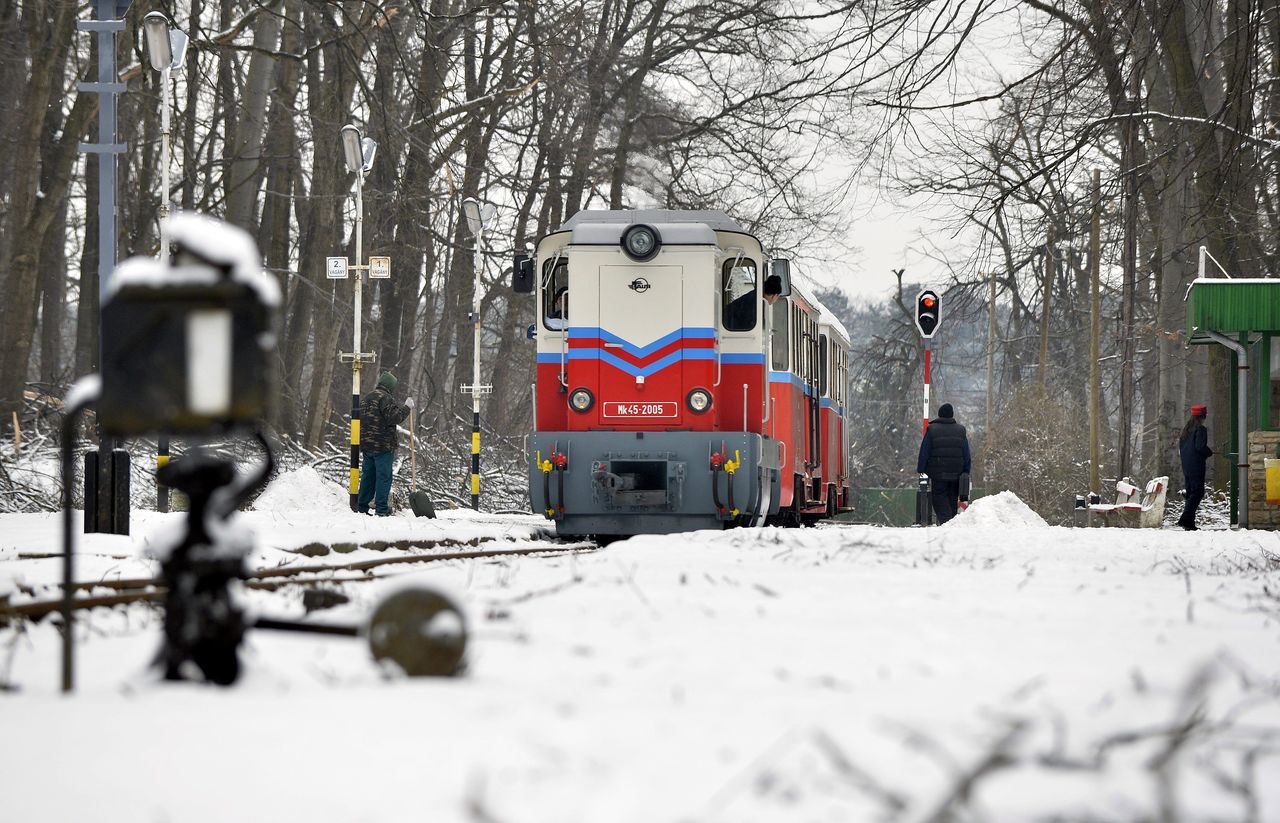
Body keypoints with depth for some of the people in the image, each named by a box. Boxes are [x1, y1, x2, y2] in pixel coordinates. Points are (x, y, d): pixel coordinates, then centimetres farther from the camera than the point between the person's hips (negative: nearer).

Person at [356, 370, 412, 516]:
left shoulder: (365, 398, 17)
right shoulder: (385, 398, -12)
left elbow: (358, 419, 24)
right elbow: (394, 417, -21)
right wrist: (406, 407, -10)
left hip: (366, 445, 8)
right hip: (383, 446, -8)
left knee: (368, 475, 14)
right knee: (383, 476, -4)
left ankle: (362, 506, 16)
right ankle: (381, 508, -7)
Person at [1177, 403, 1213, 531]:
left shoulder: (1186, 429, 14)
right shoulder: (1200, 429, -11)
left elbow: (1180, 446, 17)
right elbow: (1200, 446, -19)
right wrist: (1209, 452, 0)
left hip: (1186, 466, 8)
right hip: (1196, 466, -8)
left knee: (1191, 493, 12)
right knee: (1197, 492, -8)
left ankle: (1189, 523, 9)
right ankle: (1185, 519, -21)